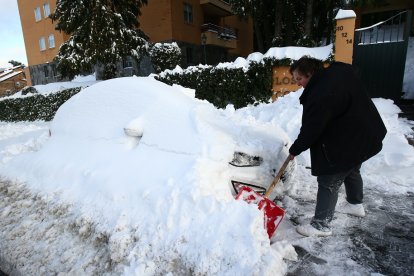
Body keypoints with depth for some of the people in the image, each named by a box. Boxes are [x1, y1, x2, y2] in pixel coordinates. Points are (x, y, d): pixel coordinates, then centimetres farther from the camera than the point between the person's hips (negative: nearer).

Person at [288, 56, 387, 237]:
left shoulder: (320, 94, -30)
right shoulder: (339, 70, 0)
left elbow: (311, 129, -25)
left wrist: (295, 149, -11)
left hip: (345, 143, -10)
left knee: (328, 183, -1)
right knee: (351, 170, 29)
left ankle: (321, 225, 12)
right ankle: (355, 204, 50)